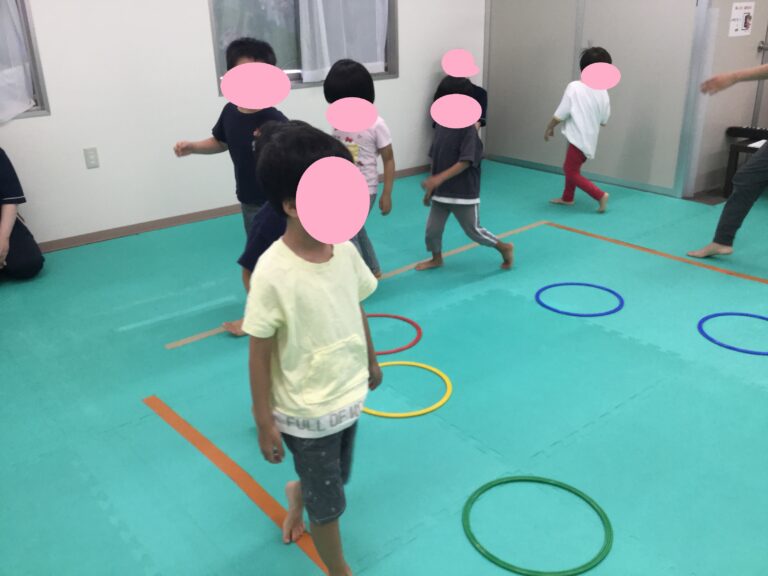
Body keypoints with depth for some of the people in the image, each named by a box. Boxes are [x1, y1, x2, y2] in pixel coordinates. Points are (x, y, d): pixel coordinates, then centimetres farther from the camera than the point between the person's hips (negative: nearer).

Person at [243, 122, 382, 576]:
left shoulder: (345, 250, -10)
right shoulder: (273, 272, -27)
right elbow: (260, 354, -18)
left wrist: (371, 363, 18)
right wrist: (264, 422, -12)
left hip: (349, 396, 6)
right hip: (307, 413, -6)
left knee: (336, 480, 28)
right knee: (329, 503, 14)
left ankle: (298, 495, 63)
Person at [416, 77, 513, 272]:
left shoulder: (468, 128, -18)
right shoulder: (441, 124, 3)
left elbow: (465, 162, -24)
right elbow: (435, 158, 9)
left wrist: (439, 178, -32)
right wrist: (430, 187, 12)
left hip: (463, 193, -6)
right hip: (441, 192, 6)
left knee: (474, 231, 7)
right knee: (432, 229, 11)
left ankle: (504, 248, 30)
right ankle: (437, 258, 37)